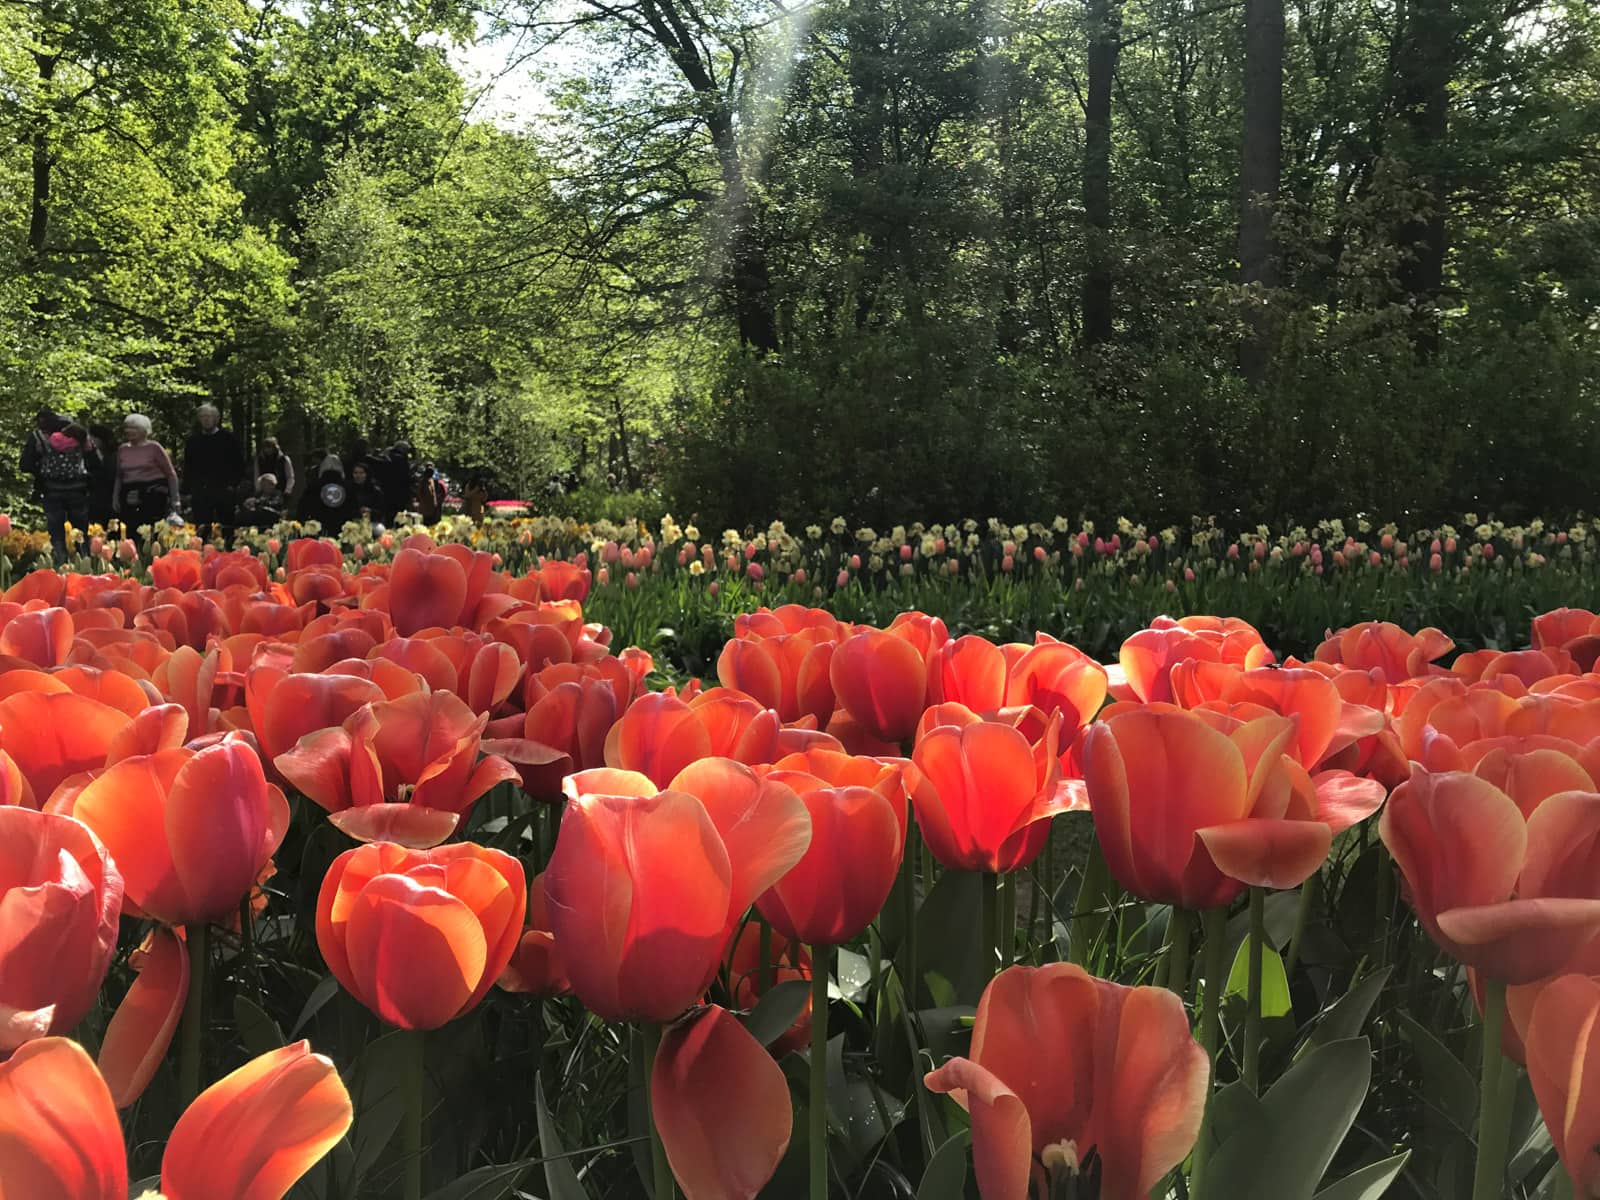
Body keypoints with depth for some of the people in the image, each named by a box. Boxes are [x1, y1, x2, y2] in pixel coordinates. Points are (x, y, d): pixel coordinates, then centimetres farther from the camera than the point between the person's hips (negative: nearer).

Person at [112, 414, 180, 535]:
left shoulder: (154, 447, 2)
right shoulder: (122, 449, 15)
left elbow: (171, 474, 2)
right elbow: (119, 476, 23)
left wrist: (175, 499, -3)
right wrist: (115, 497, 15)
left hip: (153, 495, -4)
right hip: (129, 497, 4)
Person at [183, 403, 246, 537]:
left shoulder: (229, 438, 4)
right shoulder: (193, 440, 11)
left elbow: (239, 464, 4)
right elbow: (187, 467, 15)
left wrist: (233, 485, -4)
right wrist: (190, 489, 4)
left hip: (224, 491, -1)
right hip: (200, 493, 2)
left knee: (226, 527, 1)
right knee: (202, 530, -2)